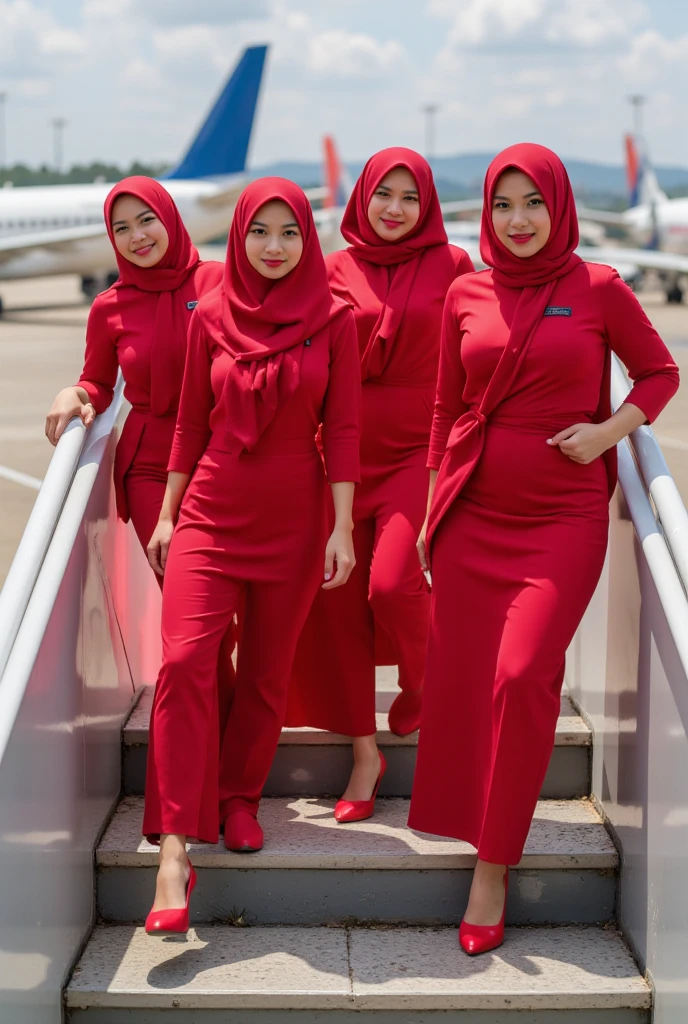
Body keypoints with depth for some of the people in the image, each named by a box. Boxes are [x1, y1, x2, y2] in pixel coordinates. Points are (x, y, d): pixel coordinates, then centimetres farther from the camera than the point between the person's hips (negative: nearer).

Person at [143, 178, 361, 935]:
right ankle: (175, 850, -14)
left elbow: (343, 428, -1)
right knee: (184, 659, -15)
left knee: (267, 670, 8)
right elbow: (191, 423, 9)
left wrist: (342, 527, -6)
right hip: (212, 508, 0)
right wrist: (167, 514, 8)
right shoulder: (211, 317, 3)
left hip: (293, 516, 0)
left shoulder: (332, 318, 0)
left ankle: (239, 795, 32)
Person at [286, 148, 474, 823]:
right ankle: (365, 753, 11)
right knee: (338, 594, -2)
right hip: (346, 448, 3)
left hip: (419, 448, -2)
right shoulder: (337, 270, 8)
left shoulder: (451, 266, 3)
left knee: (392, 583, -18)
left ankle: (420, 678, 19)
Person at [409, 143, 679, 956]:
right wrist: (432, 513, 11)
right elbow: (446, 410, 13)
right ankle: (468, 825, 24)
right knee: (460, 676, 1)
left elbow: (660, 373, 10)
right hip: (473, 513, 3)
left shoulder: (597, 289, -1)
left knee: (524, 675, -14)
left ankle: (493, 871, -3)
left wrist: (610, 429, -7)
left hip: (563, 515, -3)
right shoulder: (465, 296, 6)